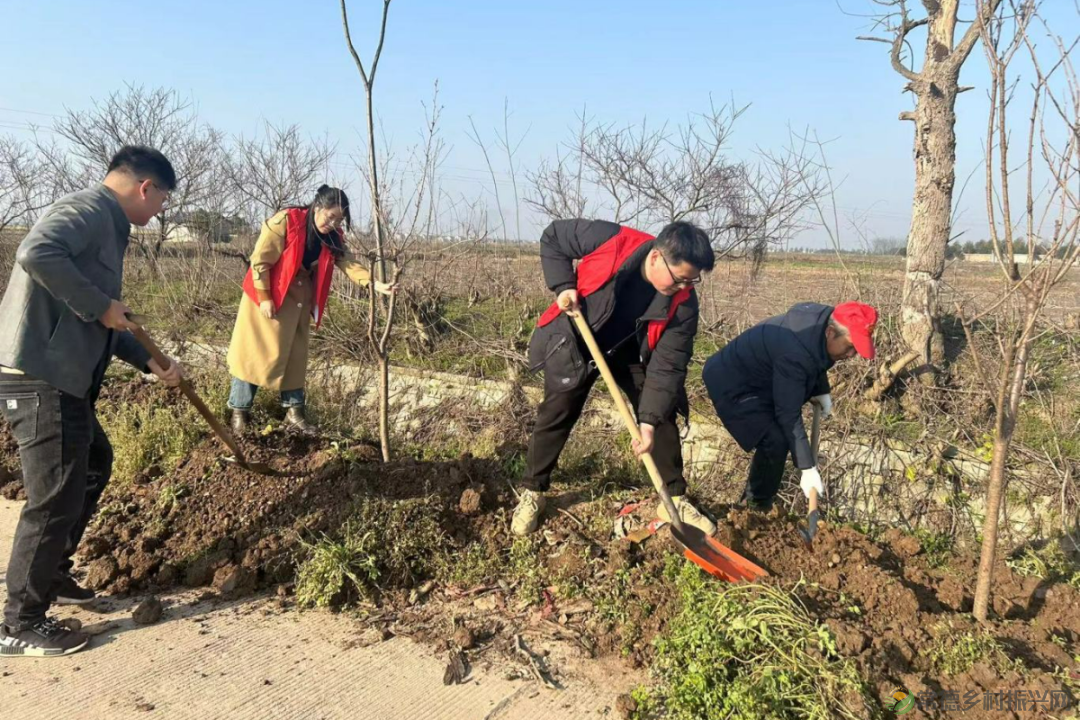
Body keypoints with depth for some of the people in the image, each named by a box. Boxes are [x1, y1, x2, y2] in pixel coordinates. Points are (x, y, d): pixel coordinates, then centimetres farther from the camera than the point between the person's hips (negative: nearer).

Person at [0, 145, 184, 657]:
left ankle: (51, 574, 38)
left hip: (62, 380, 11)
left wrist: (152, 363, 26)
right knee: (57, 497, -4)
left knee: (94, 464, 25)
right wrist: (100, 305, -22)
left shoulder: (107, 228, 19)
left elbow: (106, 326, 26)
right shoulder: (88, 210, -11)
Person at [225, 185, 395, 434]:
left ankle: (293, 412, 18)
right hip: (268, 297, -5)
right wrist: (264, 298, -19)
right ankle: (239, 412, 10)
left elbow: (348, 262, -14)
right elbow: (260, 260, -18)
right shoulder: (285, 221, -20)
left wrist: (375, 283, -30)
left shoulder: (333, 237, -2)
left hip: (299, 302, 6)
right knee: (255, 353, 0)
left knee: (295, 356, 9)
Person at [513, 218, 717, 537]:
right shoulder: (609, 240, -33)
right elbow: (552, 237, -16)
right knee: (555, 414, 0)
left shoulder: (683, 304, -27)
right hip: (575, 341, -2)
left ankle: (675, 499, 12)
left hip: (633, 352, 2)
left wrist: (650, 420, -33)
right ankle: (532, 493, 17)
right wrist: (563, 286, -26)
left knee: (662, 415, -3)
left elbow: (668, 365, -25)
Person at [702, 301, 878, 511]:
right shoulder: (795, 353, -37)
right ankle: (758, 507, 1)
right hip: (731, 383, -10)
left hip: (757, 377, 10)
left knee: (780, 436, 13)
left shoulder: (827, 317, -10)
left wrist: (822, 391, 4)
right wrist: (807, 468, -28)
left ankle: (753, 495, 31)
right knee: (775, 443, -18)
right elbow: (789, 415, -31)